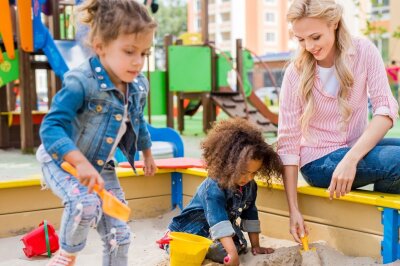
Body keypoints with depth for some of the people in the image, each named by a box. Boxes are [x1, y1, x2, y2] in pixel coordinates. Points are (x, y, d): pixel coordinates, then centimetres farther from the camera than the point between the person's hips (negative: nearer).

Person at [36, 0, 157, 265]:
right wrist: (80, 163, -47)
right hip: (63, 162, -6)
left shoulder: (139, 86, -6)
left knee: (119, 234, 4)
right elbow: (51, 127, -34)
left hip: (101, 166, 6)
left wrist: (147, 153, 27)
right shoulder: (80, 82, -30)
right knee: (87, 204, -34)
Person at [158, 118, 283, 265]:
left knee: (241, 245, -11)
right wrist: (232, 253, -49)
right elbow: (219, 221, -41)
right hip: (195, 228, -9)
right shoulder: (213, 188, -32)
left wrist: (255, 246, 4)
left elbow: (250, 215, 4)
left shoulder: (250, 186, -7)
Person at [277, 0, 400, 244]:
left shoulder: (363, 51, -8)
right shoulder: (296, 73, -13)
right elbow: (288, 142, -13)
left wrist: (351, 158, -32)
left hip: (357, 147, 4)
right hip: (319, 161, -4)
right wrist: (294, 209, -18)